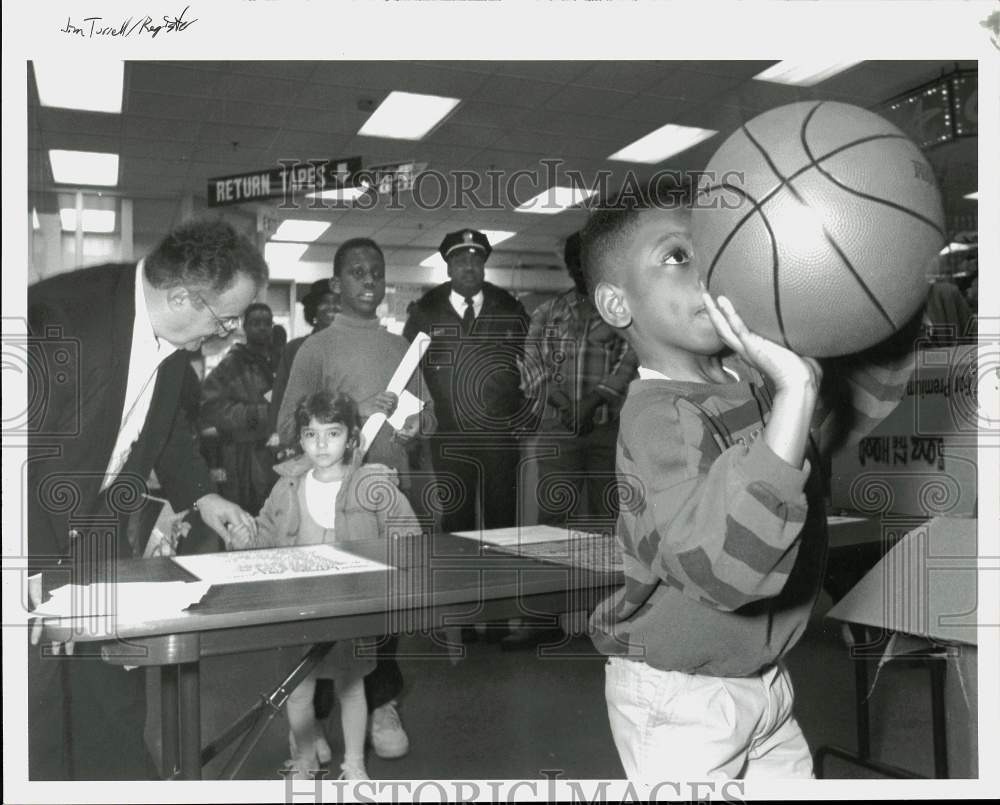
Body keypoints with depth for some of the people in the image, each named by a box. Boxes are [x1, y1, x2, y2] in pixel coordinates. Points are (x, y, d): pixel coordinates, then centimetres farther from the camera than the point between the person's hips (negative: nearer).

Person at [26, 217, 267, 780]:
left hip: (99, 528, 6)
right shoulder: (59, 319, -29)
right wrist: (32, 565, -25)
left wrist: (199, 493, 4)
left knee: (116, 685, 11)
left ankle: (124, 784, 29)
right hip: (32, 534, -6)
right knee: (39, 689, -2)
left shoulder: (174, 334, -6)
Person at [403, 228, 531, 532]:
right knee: (455, 523, 5)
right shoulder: (425, 313, 4)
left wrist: (525, 415, 1)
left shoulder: (509, 310, 7)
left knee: (502, 520, 5)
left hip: (501, 434, 1)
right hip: (448, 438, 0)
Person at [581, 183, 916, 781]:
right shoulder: (660, 416, -28)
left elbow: (864, 400, 7)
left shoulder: (755, 374, -5)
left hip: (763, 677, 8)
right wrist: (795, 394, -46)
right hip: (680, 701, -7)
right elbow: (720, 563, -41)